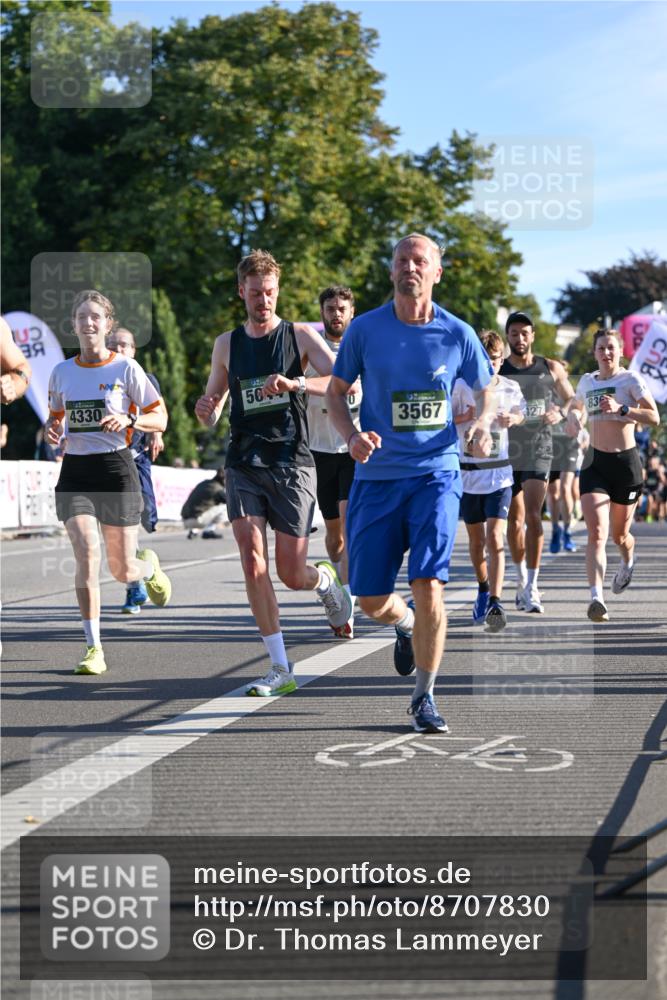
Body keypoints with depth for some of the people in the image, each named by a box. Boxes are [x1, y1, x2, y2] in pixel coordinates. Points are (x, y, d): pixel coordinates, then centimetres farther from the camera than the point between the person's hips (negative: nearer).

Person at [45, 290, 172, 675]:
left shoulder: (126, 368, -3)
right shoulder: (61, 372, 7)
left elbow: (160, 418, 0)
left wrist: (129, 419, -19)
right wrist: (52, 430, -1)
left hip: (116, 468, -2)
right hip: (75, 470, 2)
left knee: (123, 571, 3)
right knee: (87, 555, -16)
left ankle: (150, 566, 43)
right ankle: (94, 648, -10)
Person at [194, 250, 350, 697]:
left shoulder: (301, 335, 2)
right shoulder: (227, 345, 11)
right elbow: (213, 404, 21)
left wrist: (296, 383, -29)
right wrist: (206, 413, -4)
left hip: (291, 463, -2)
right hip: (244, 465, 2)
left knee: (293, 575, 0)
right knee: (253, 563, -13)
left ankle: (326, 579, 38)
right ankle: (281, 668, -7)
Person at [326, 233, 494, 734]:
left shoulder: (458, 334, 0)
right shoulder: (365, 329, -1)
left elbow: (486, 391, 15)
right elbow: (336, 392, 9)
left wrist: (482, 424, -7)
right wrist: (352, 435, -11)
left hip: (436, 473, -1)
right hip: (377, 476, 1)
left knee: (428, 584, -16)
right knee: (371, 600, 2)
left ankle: (424, 697, 1)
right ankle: (407, 625, 40)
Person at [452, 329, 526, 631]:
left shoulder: (510, 388, 0)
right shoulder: (462, 386, -5)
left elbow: (522, 414, 15)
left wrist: (513, 418, -8)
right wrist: (468, 416, -18)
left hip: (499, 473, -1)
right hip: (468, 473, 1)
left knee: (495, 538, -14)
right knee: (476, 540, 12)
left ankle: (495, 603, -18)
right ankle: (483, 588, 37)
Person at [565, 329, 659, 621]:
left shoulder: (631, 379, -4)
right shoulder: (587, 381, 9)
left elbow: (654, 418, -13)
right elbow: (576, 406, 31)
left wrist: (621, 409, -25)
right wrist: (574, 418, 8)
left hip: (626, 462, -2)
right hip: (594, 463, 2)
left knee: (619, 534, 12)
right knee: (596, 533, -16)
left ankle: (628, 561, 50)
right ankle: (597, 598, -26)